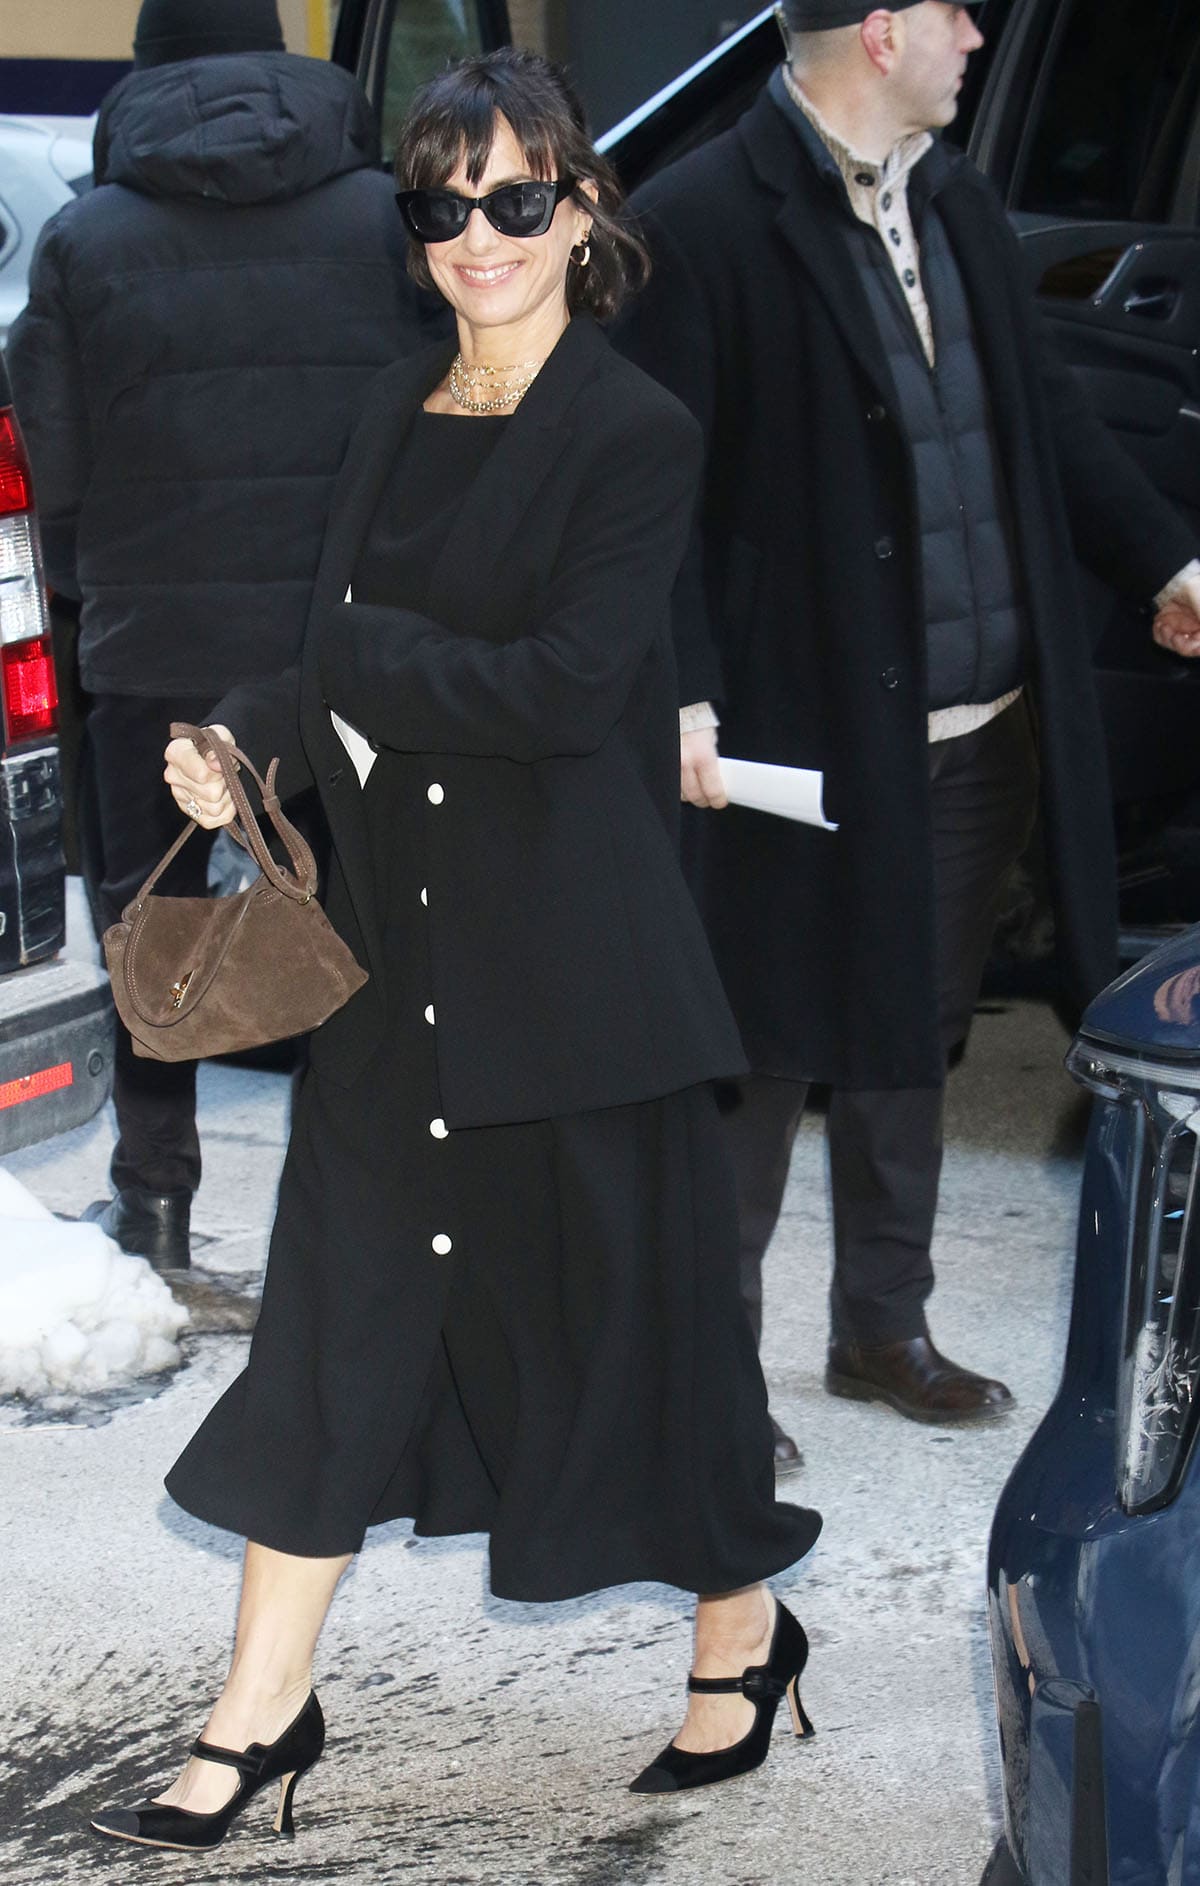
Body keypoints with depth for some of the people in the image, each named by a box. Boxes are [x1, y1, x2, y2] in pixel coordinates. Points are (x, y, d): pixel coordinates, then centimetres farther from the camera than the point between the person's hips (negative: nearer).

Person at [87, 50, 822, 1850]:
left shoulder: (633, 434, -11)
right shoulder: (398, 414, 10)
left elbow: (564, 688, -20)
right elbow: (347, 662, 13)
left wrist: (355, 662, -14)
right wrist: (247, 736, -6)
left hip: (572, 956, -6)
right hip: (396, 942, 6)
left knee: (628, 1295, 7)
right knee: (342, 1311, 8)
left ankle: (744, 1634, 30)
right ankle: (261, 1715, 16)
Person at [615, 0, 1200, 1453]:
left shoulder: (954, 201, 12)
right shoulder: (699, 225, -13)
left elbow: (1040, 410, 21)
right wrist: (682, 692, -22)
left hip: (976, 731, 7)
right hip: (808, 734, -7)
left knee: (913, 1038, 17)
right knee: (773, 1048, 2)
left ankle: (883, 1326, 32)